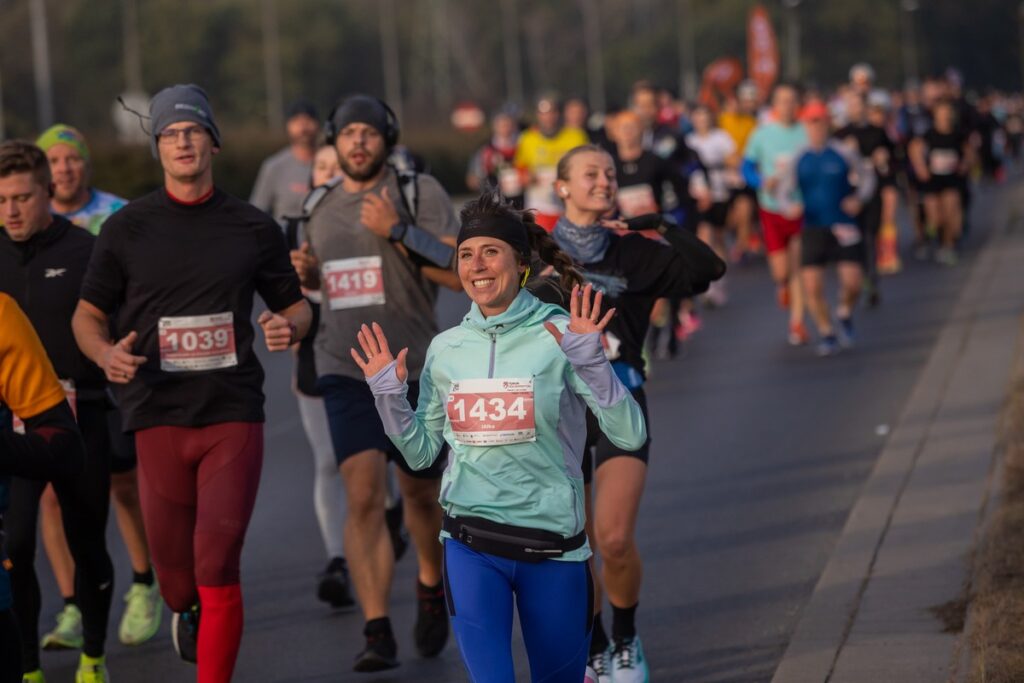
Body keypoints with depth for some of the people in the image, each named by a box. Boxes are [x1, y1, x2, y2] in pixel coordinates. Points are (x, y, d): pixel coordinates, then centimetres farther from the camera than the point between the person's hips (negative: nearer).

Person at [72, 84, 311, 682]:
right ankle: (187, 611, 42)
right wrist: (106, 353, -11)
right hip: (158, 415, 1)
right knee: (176, 576, 6)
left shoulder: (254, 227, 8)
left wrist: (289, 326, -7)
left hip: (234, 414, -1)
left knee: (219, 569, -12)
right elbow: (88, 314, 11)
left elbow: (295, 303, 17)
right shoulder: (128, 228, 6)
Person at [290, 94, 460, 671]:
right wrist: (306, 273, 4)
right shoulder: (320, 206, 9)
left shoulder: (419, 193, -5)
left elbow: (459, 272, -16)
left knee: (422, 496, 14)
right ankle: (378, 633, -15)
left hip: (416, 370, -2)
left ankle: (432, 589, 42)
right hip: (347, 371, 2)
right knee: (364, 497, -14)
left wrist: (398, 231, -24)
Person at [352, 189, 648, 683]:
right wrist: (389, 396, 0)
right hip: (470, 546, 2)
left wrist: (588, 359, -25)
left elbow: (630, 435, -15)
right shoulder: (446, 348, 5)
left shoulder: (560, 335, -7)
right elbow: (421, 452, 15)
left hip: (553, 545, -2)